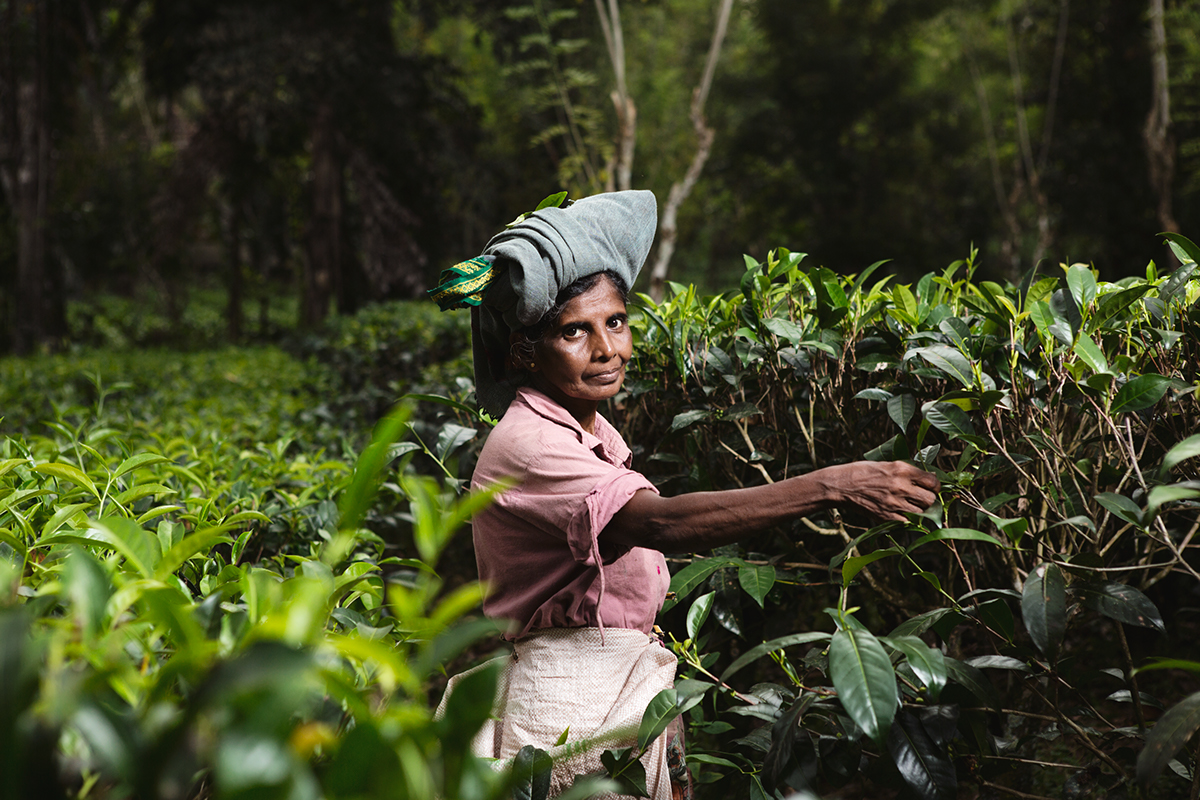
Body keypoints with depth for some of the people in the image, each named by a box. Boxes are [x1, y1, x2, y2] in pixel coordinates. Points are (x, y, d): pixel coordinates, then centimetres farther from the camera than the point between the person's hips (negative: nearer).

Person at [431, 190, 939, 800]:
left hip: (625, 694, 9)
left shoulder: (592, 431, 10)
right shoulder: (527, 446, -21)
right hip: (563, 708, -9)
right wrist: (831, 487, -40)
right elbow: (659, 524, -34)